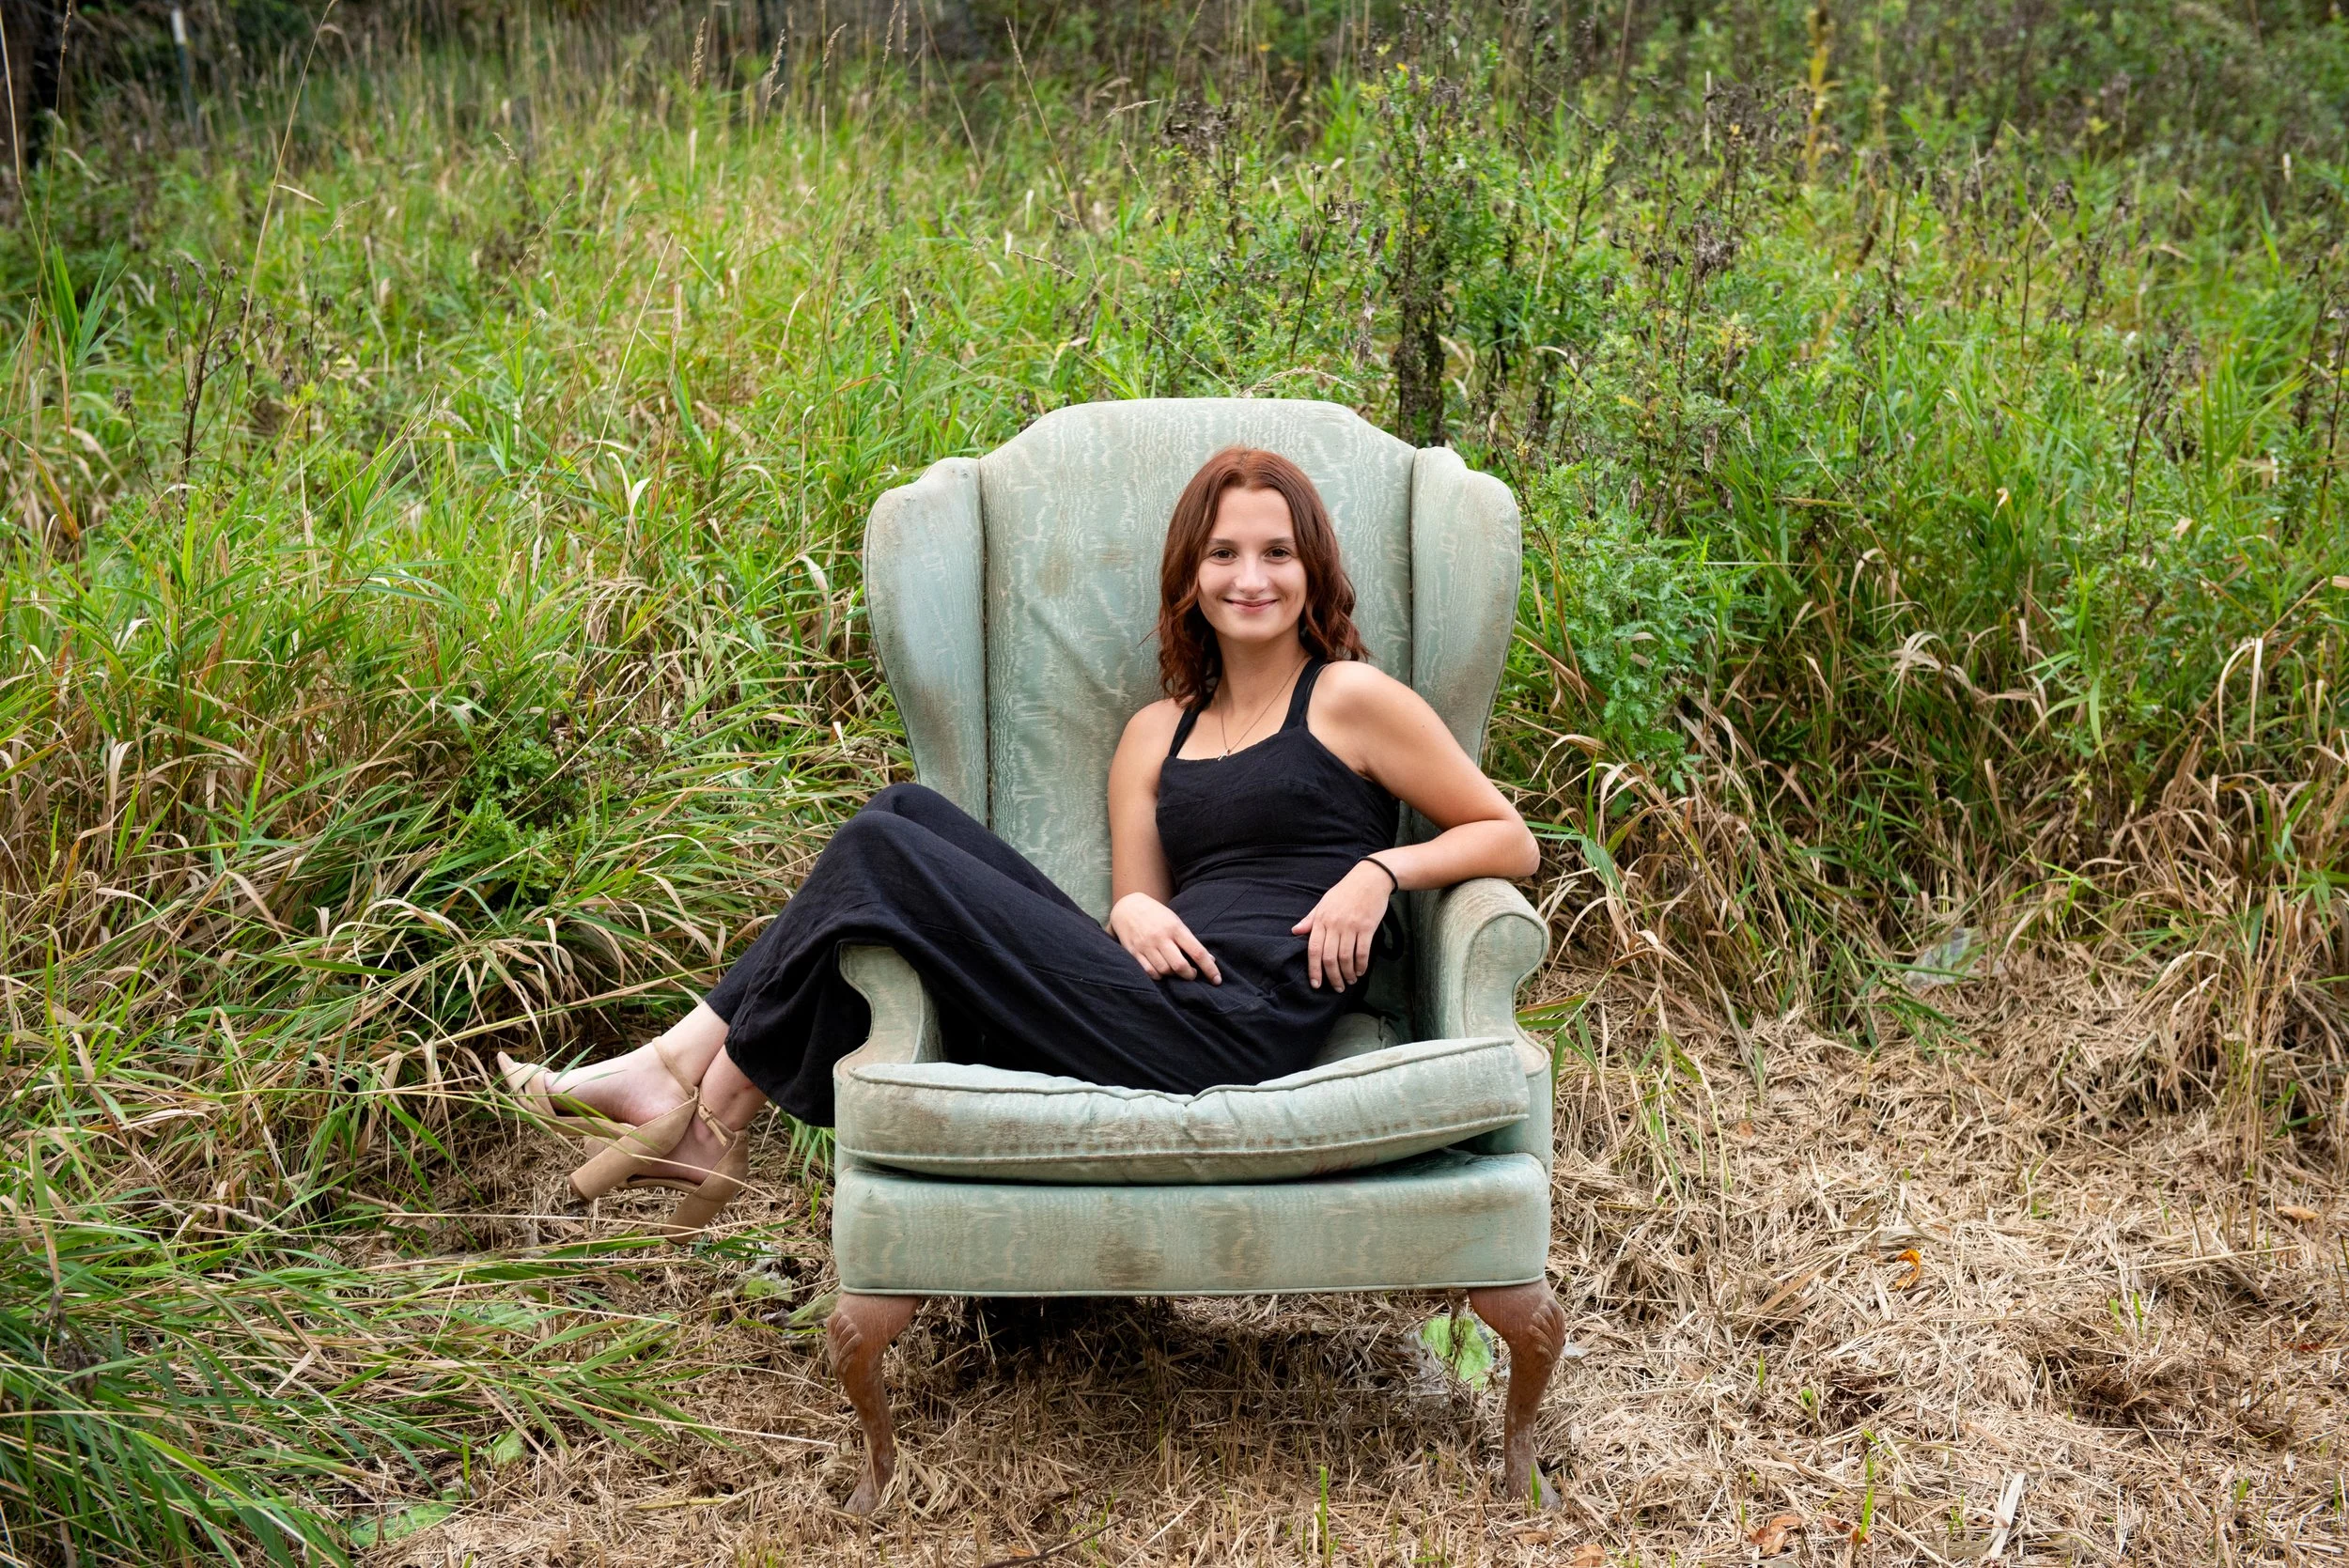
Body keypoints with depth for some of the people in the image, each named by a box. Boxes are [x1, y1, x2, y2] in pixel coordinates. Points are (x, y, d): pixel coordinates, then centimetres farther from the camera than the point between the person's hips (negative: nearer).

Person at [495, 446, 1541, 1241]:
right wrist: (1135, 913, -8)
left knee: (882, 856, -14)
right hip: (1169, 1000, 6)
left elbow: (1510, 839, 8)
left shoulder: (1353, 699, 7)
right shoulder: (1158, 734, 23)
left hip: (1238, 1033, -6)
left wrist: (1382, 870, -9)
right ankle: (681, 1070, -11)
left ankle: (709, 1117, -4)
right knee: (909, 815, -8)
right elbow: (1140, 901, 16)